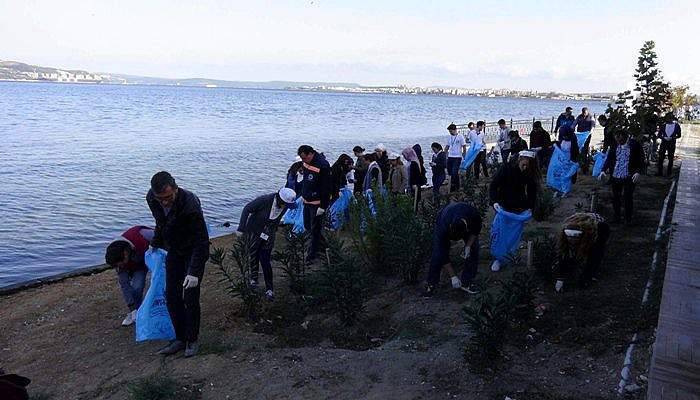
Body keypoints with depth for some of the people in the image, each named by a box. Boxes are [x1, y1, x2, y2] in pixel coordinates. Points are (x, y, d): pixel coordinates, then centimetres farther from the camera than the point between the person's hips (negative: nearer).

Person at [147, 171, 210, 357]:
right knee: (171, 296, 4)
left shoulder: (190, 204, -34)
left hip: (193, 251, -6)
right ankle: (180, 338, 17)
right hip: (173, 251, 6)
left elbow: (201, 241, -30)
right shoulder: (151, 199, -14)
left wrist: (194, 272, -34)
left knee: (190, 297, -6)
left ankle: (192, 340, 11)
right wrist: (156, 243, 21)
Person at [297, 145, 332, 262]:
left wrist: (323, 206, -20)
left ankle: (312, 253, 16)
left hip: (317, 203, -8)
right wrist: (303, 195, 21)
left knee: (315, 229, 3)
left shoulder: (322, 166, -24)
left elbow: (326, 187, -22)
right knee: (307, 226, 18)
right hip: (306, 201, 8)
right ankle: (317, 243, 38)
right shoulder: (307, 163, 2)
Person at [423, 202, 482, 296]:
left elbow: (476, 230, -14)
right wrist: (453, 277, -25)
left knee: (473, 250, -13)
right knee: (438, 254, -17)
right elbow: (443, 256, -30)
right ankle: (431, 284, -1)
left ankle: (466, 282, 0)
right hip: (443, 222, -2)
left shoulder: (474, 215, -40)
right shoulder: (443, 229, -41)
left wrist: (468, 246, -24)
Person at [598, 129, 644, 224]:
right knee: (616, 197, 11)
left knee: (628, 198, 2)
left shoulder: (635, 145, -7)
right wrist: (603, 170, -5)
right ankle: (616, 217, 25)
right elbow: (609, 158, 7)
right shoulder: (615, 145, 3)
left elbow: (641, 159, -5)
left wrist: (638, 172, -18)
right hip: (615, 176, 3)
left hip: (629, 177, -3)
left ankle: (628, 219, 16)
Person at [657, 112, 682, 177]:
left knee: (670, 159, 7)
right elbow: (659, 135, 4)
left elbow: (679, 135, 2)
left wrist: (672, 138, -15)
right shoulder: (663, 126, 3)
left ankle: (669, 173, 17)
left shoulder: (677, 125, 0)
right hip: (663, 143, 1)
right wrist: (664, 137, -15)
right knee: (660, 158, -1)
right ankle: (660, 172, 6)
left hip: (672, 144, -1)